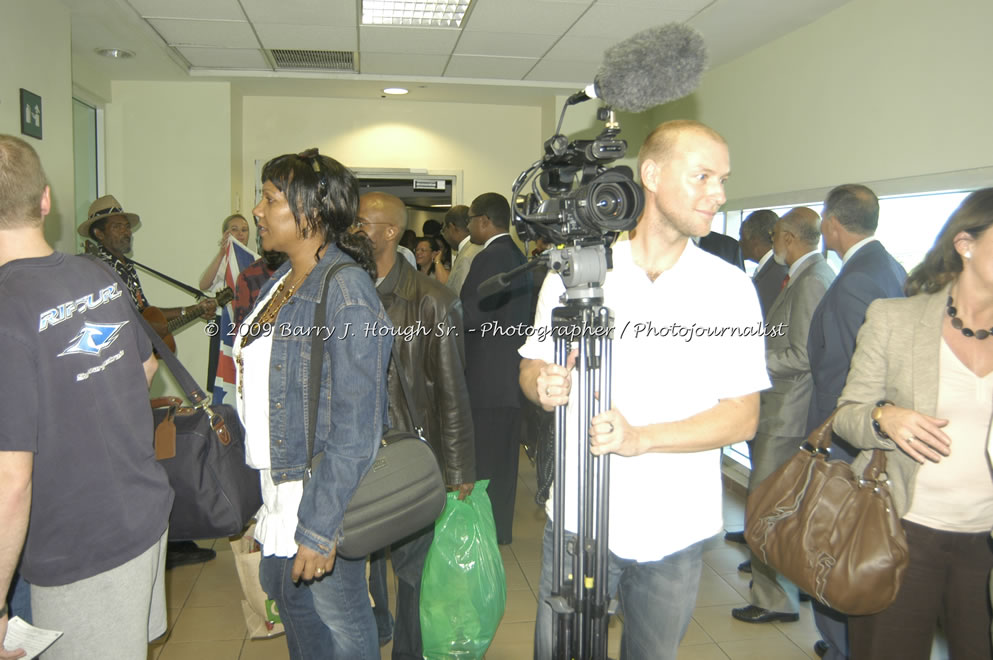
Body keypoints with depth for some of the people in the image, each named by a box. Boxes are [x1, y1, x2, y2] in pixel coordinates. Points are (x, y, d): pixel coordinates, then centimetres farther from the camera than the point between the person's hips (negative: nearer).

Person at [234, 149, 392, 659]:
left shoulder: (345, 291, -21)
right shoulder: (281, 282, 7)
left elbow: (356, 428, -24)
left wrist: (319, 528, -24)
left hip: (321, 499, -8)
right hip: (279, 488, 9)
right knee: (287, 595, 22)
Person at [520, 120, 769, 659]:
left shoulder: (729, 287, -3)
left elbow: (743, 416, -7)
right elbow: (532, 368, 8)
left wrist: (640, 437, -21)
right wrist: (544, 385, -17)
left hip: (675, 528, 0)